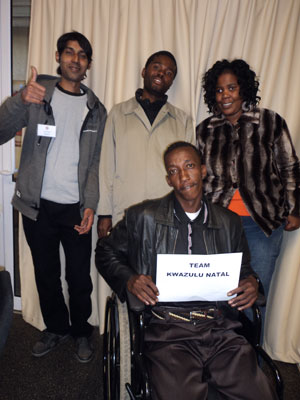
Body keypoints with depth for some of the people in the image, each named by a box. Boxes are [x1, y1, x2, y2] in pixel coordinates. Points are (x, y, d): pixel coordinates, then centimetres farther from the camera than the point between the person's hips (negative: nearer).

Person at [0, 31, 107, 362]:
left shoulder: (95, 109, 7)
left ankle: (81, 332, 30)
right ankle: (56, 328, 35)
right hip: (38, 205, 0)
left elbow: (95, 162, 4)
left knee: (79, 277, 6)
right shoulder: (37, 94, 2)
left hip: (76, 208, 0)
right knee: (46, 274, 14)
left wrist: (90, 204, -7)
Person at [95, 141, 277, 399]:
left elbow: (244, 269, 24)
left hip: (221, 330, 3)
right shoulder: (144, 218, 5)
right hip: (168, 331, -2)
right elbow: (106, 252, 14)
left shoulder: (229, 223, 12)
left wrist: (251, 284, 1)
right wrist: (129, 279, -5)